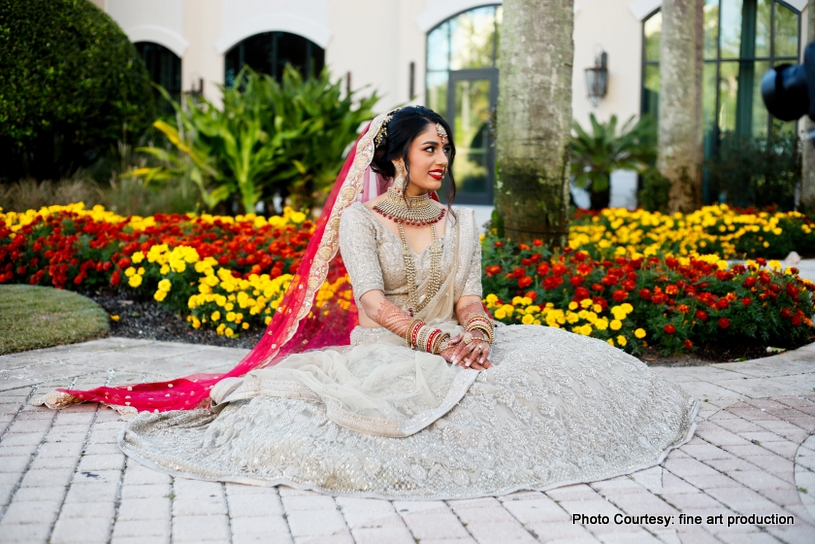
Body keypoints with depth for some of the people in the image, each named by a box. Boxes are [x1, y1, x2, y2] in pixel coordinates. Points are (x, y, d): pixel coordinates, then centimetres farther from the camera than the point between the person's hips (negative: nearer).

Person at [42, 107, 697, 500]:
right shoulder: (361, 218, 0)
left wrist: (477, 331, -21)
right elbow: (372, 300, -13)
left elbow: (470, 296, 3)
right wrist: (432, 337, -27)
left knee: (571, 361, -11)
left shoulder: (461, 222, 14)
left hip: (452, 347, 5)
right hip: (384, 351, -4)